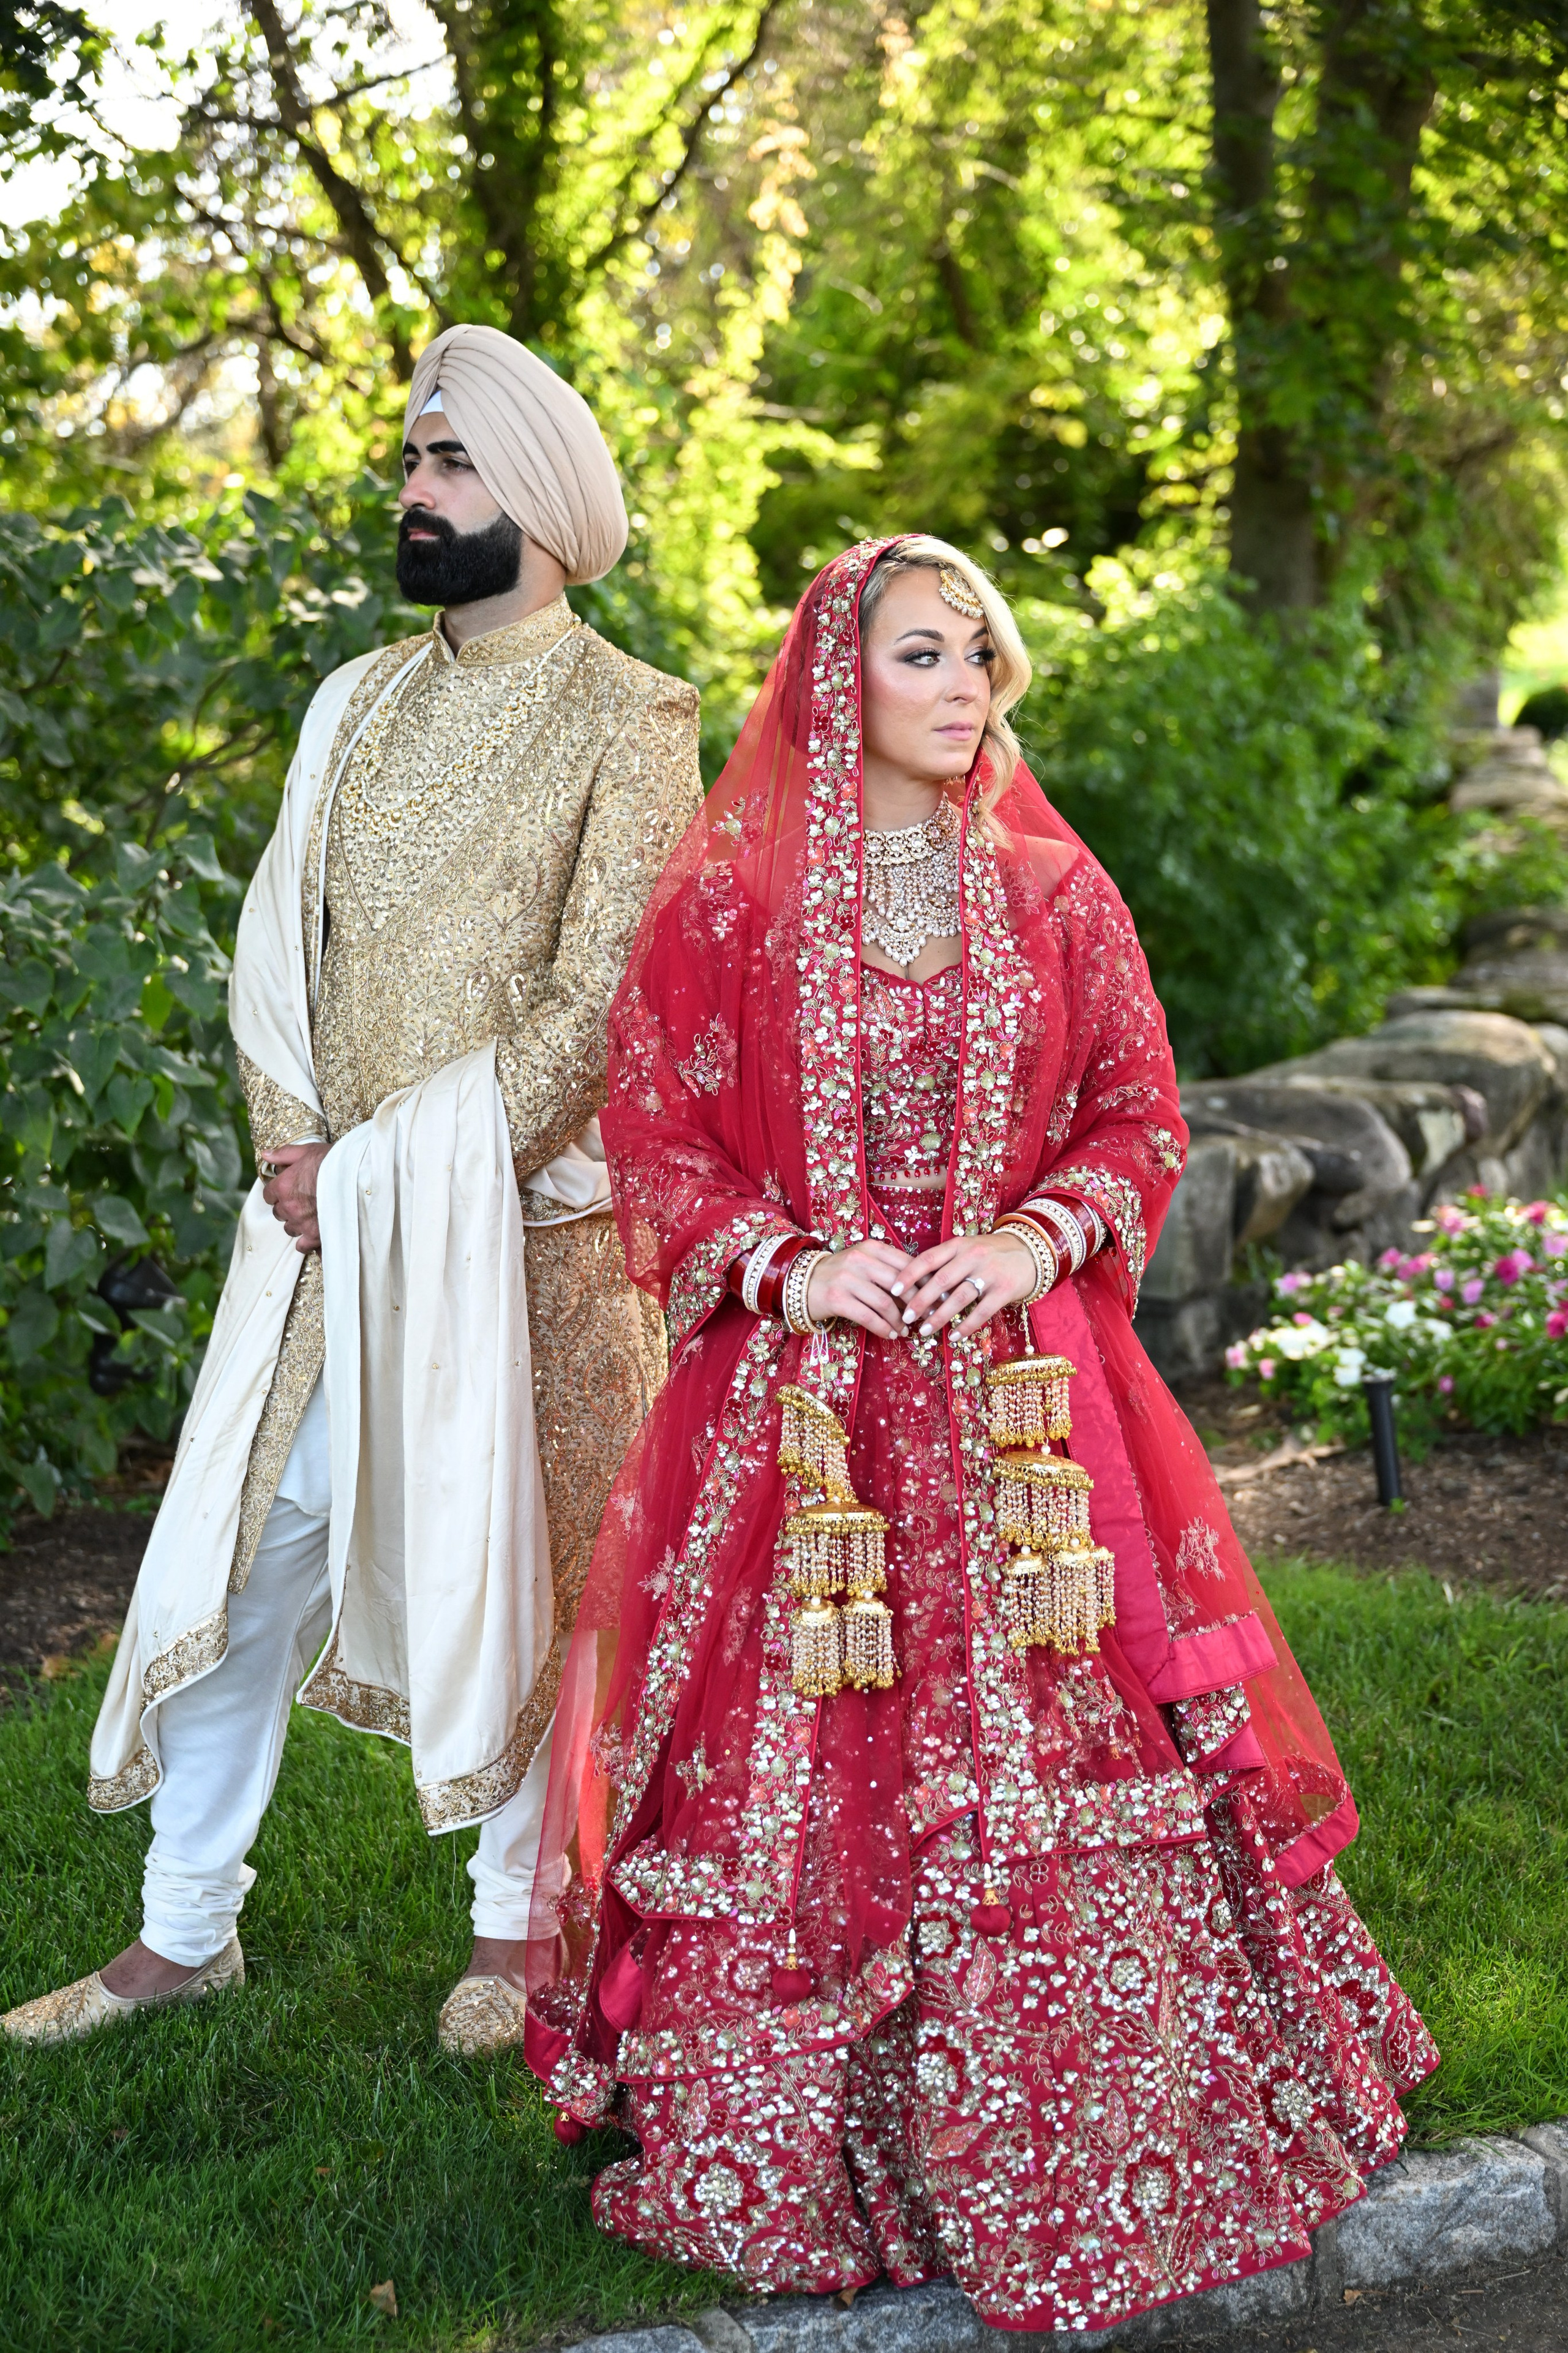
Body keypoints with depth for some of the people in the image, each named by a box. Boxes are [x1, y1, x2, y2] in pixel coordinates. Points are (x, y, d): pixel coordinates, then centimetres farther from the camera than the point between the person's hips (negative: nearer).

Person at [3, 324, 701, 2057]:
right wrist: (294, 1144, -5)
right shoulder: (358, 701, 14)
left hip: (524, 1227, -5)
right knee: (245, 1552, 4)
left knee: (513, 1574, 4)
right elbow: (276, 941, 10)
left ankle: (513, 1932, 20)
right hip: (326, 1216, 5)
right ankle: (185, 1931, 16)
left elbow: (596, 1005, -12)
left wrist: (419, 1173, -15)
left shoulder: (625, 722, -5)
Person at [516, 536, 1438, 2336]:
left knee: (1045, 1747, 1)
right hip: (799, 1391, -2)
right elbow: (653, 1131, 2)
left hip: (1018, 1388, 2)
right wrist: (787, 1268, -12)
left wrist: (1039, 1238, -8)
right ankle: (795, 2140, 19)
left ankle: (1051, 2146, 17)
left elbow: (1138, 1115, 9)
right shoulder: (727, 893, 1)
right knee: (797, 1767, 2)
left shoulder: (1051, 889, 8)